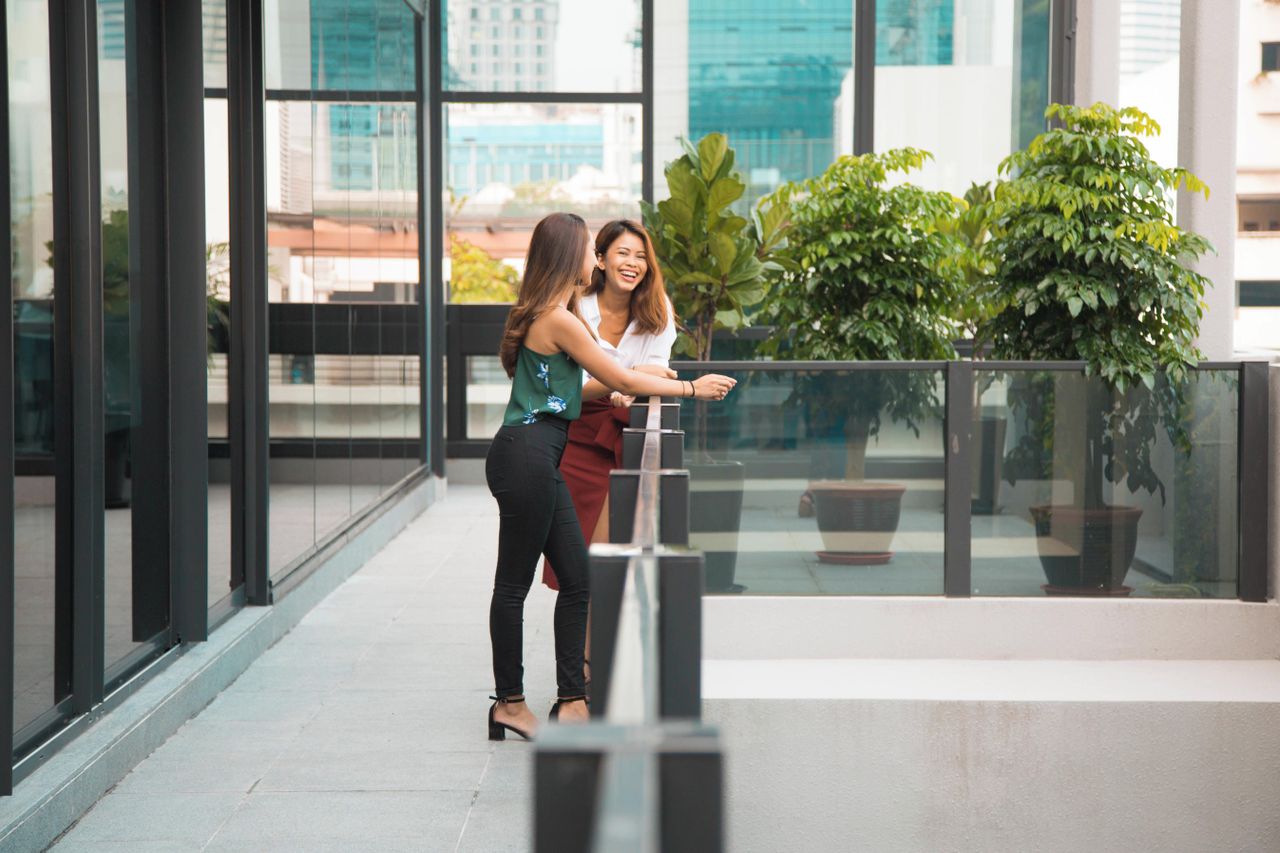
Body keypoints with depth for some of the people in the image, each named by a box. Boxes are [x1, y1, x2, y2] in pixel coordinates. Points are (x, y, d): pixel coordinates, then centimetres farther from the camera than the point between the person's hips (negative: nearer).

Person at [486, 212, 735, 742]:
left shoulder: (545, 314, 16)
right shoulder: (560, 320, -14)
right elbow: (621, 380, -9)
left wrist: (611, 388, 20)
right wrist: (691, 389, 1)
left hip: (538, 459, 10)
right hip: (526, 456, -10)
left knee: (577, 577, 9)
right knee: (515, 582, 0)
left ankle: (571, 700, 12)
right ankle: (510, 702, 10)